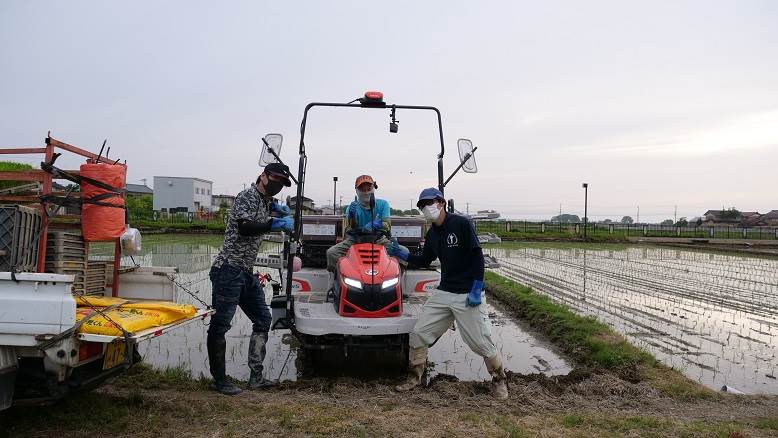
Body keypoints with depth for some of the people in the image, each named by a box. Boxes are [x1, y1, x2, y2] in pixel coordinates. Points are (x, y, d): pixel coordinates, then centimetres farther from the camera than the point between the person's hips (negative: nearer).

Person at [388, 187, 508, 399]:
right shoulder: (431, 234, 9)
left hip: (467, 294, -6)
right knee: (418, 333, 3)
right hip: (443, 293, 6)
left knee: (481, 342, -1)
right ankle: (414, 376, 21)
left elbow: (477, 256, -13)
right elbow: (424, 261, 21)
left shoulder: (461, 223, -12)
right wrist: (401, 254, 8)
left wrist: (476, 290, -17)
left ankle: (499, 379, 23)